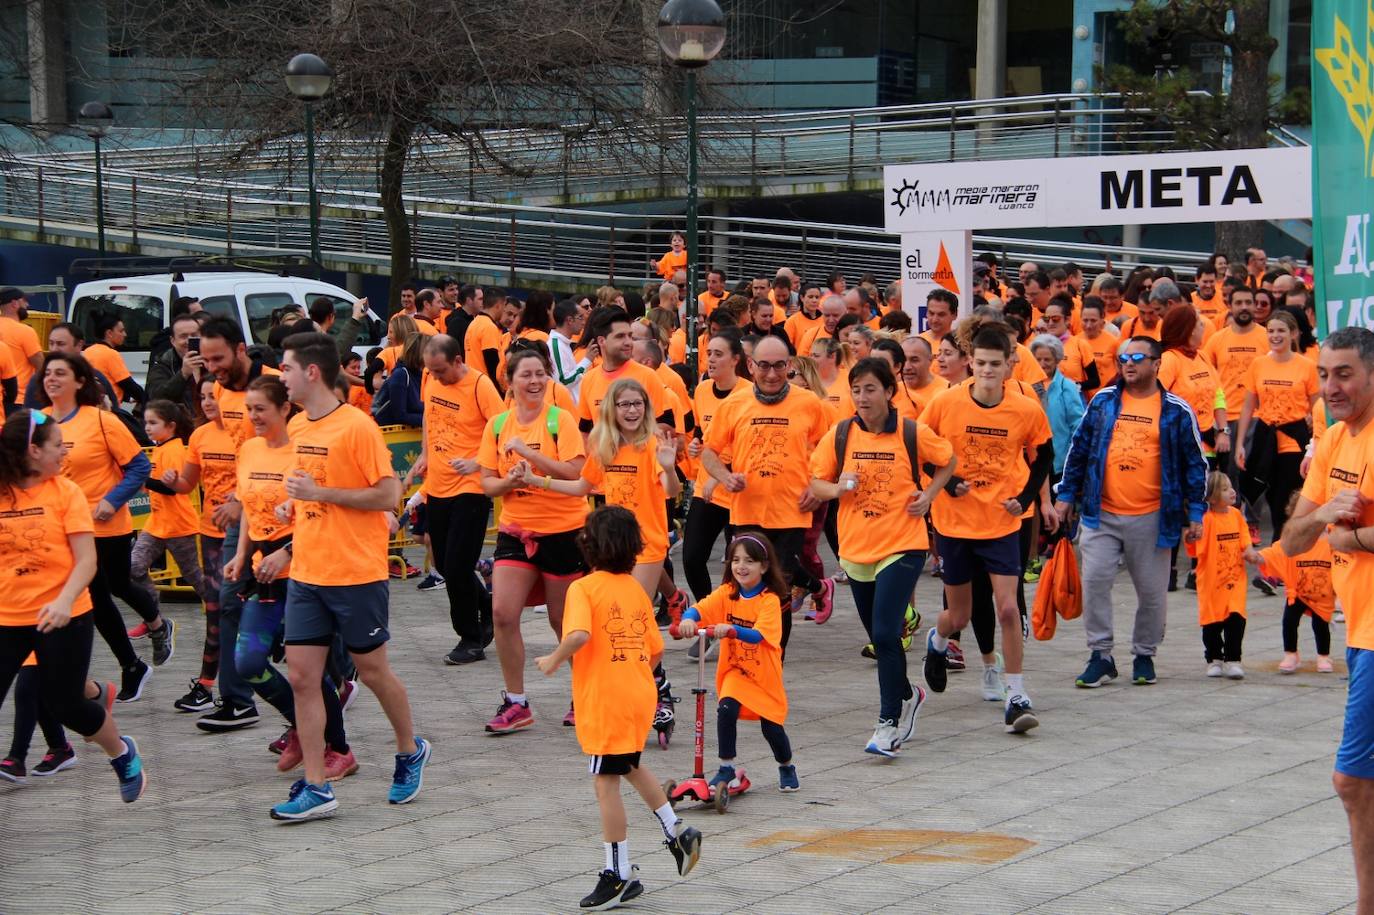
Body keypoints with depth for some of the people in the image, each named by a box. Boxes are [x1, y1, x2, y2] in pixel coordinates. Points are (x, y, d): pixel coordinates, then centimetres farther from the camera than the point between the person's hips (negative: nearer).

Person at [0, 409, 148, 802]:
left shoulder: (65, 491, -5)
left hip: (63, 618, -2)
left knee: (66, 706, 5)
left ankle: (123, 754, 33)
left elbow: (86, 561, -10)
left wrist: (64, 601, -26)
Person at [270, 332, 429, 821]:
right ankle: (315, 787, 6)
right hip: (306, 574, 7)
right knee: (302, 675, 1)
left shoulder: (357, 427, -14)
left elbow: (389, 495, -15)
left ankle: (411, 750, 32)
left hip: (356, 574, -7)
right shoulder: (298, 427, 9)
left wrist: (321, 493, -20)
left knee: (373, 669, 8)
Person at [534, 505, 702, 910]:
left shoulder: (583, 588, -10)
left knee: (607, 783, -1)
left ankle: (619, 875, 3)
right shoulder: (637, 591, 10)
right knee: (631, 766, 28)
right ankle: (677, 832, 31)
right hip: (641, 694, 7)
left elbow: (578, 634, -28)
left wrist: (554, 660, -12)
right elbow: (656, 650, 13)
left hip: (604, 701, -7)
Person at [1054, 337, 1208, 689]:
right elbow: (1079, 448, 13)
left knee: (1152, 591, 6)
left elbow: (1195, 463, 4)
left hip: (1152, 518, -1)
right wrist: (1066, 493, 9)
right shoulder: (1103, 401, 7)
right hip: (1102, 514, 2)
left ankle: (1144, 655, 22)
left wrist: (1196, 512, 0)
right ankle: (1101, 655, 3)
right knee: (1095, 580, -7)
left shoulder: (1176, 411, 1)